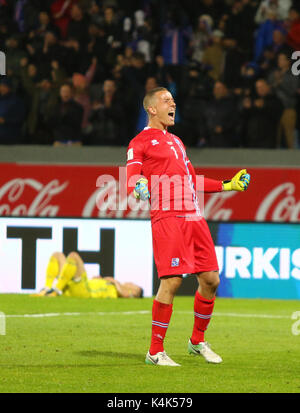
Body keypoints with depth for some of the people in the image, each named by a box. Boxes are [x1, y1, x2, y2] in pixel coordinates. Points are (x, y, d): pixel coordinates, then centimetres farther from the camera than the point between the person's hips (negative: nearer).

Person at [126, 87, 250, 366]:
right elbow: (131, 180, -7)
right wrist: (139, 186, -30)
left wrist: (227, 185, 29)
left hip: (193, 215, 8)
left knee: (210, 279, 5)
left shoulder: (175, 141, 27)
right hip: (166, 217, -8)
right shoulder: (140, 142, 2)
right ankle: (155, 352, -6)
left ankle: (197, 341, 24)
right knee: (171, 281, -15)